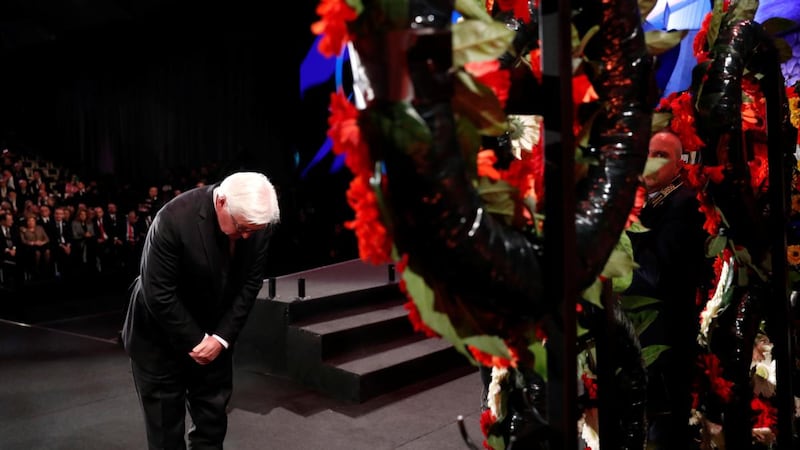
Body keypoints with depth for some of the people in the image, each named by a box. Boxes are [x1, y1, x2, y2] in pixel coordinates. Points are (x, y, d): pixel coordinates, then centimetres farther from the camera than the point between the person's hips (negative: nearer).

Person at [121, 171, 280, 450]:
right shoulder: (175, 219, -30)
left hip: (215, 334, 4)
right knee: (166, 420, 8)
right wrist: (195, 341, -17)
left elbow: (251, 283, -6)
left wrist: (221, 337, -13)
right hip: (161, 336, -4)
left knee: (213, 417, 12)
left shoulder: (257, 223, -16)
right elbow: (159, 295, -25)